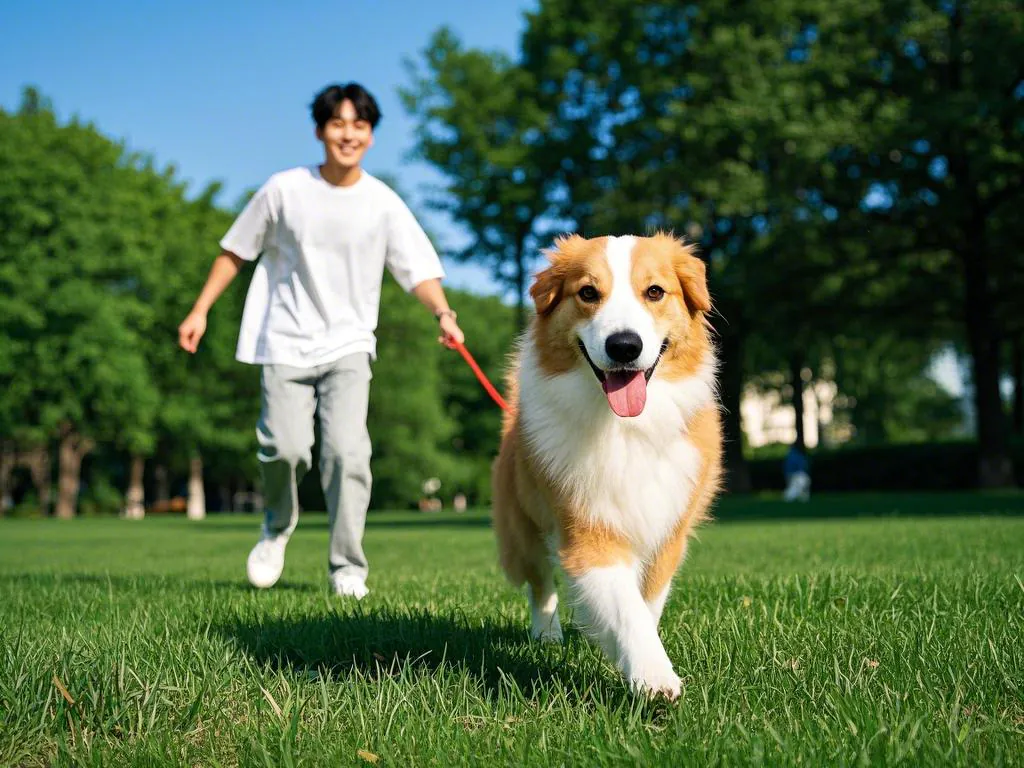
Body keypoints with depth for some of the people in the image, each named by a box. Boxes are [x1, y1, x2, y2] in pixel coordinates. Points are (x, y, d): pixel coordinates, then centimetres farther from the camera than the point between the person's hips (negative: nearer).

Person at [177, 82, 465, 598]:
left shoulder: (383, 204, 0)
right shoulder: (284, 190, 0)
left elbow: (418, 269, -6)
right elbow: (235, 251, 10)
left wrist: (442, 313, -25)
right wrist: (200, 310, 5)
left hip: (348, 346, 0)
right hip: (286, 345, 0)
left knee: (347, 451, -15)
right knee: (286, 447, -15)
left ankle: (347, 569, -1)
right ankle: (277, 528, 19)